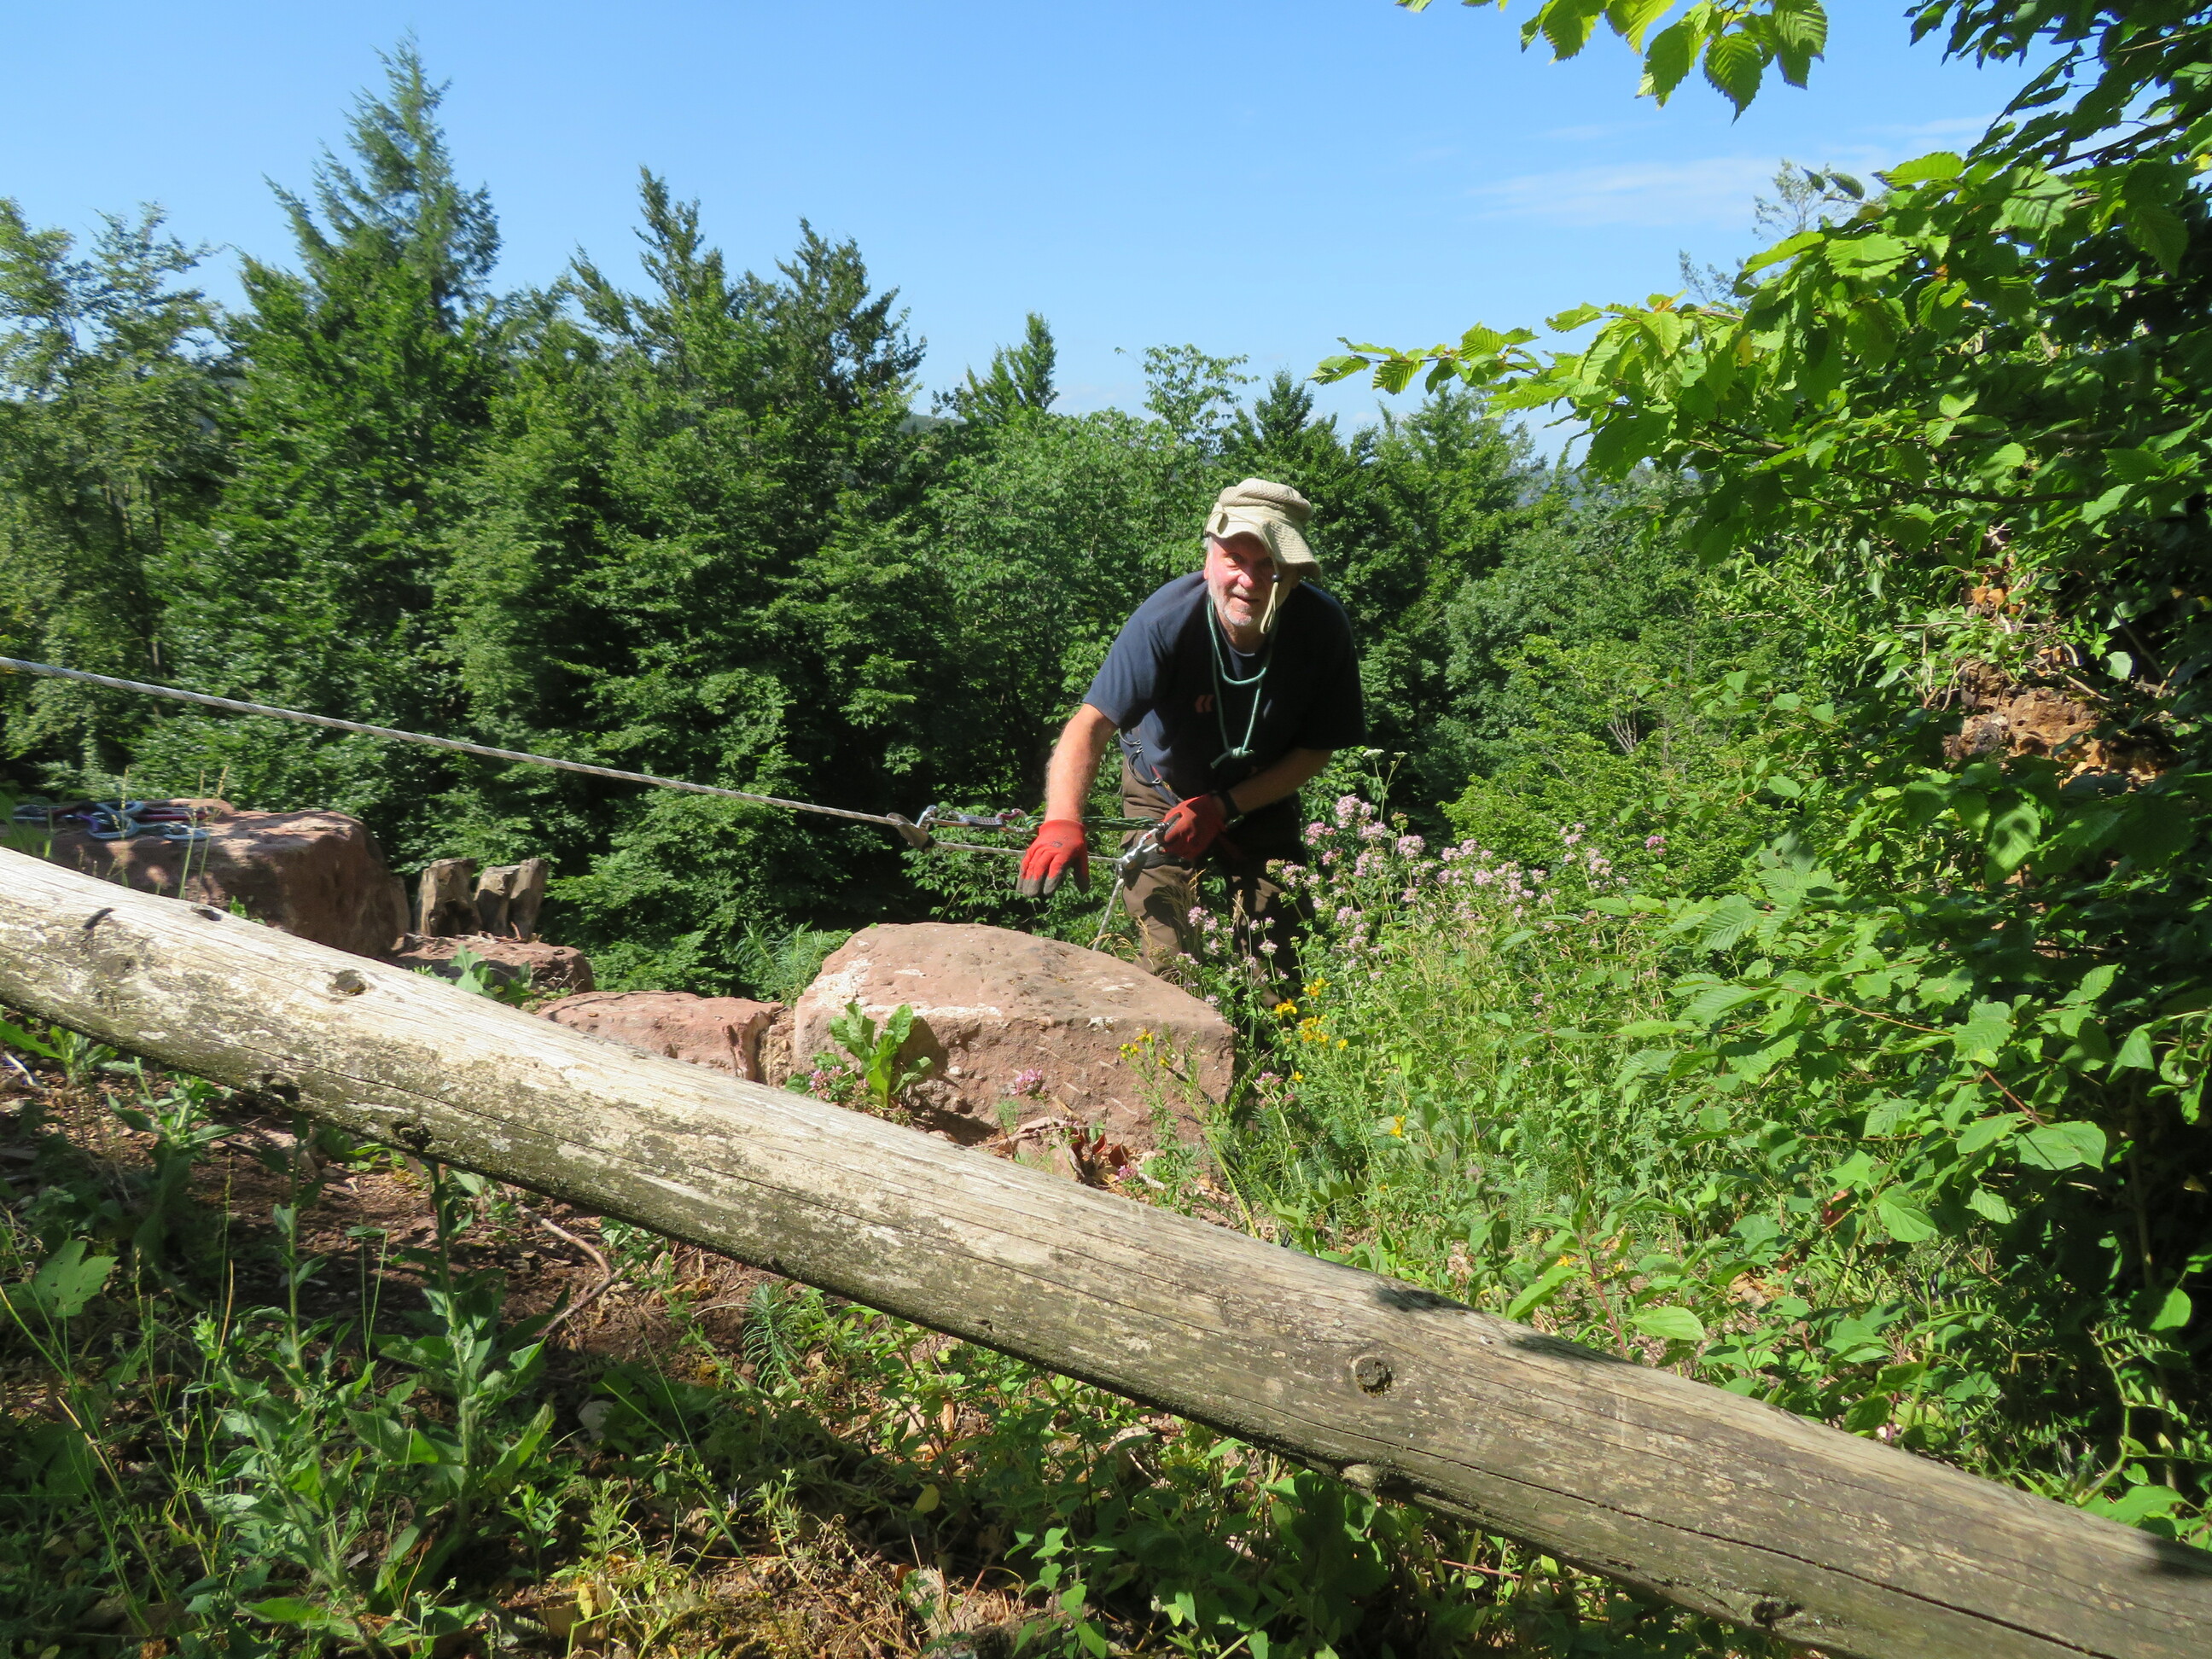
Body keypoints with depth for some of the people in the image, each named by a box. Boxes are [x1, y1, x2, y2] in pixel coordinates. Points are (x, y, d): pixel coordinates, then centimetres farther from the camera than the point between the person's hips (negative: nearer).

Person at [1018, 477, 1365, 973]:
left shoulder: (1323, 626, -23)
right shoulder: (1166, 621, -31)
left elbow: (1316, 750, -13)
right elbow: (1090, 725, -38)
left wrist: (1221, 808, -22)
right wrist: (1062, 823, -55)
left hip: (1263, 800, 2)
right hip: (1164, 795, -2)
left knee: (1272, 956, -1)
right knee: (1169, 964, -10)